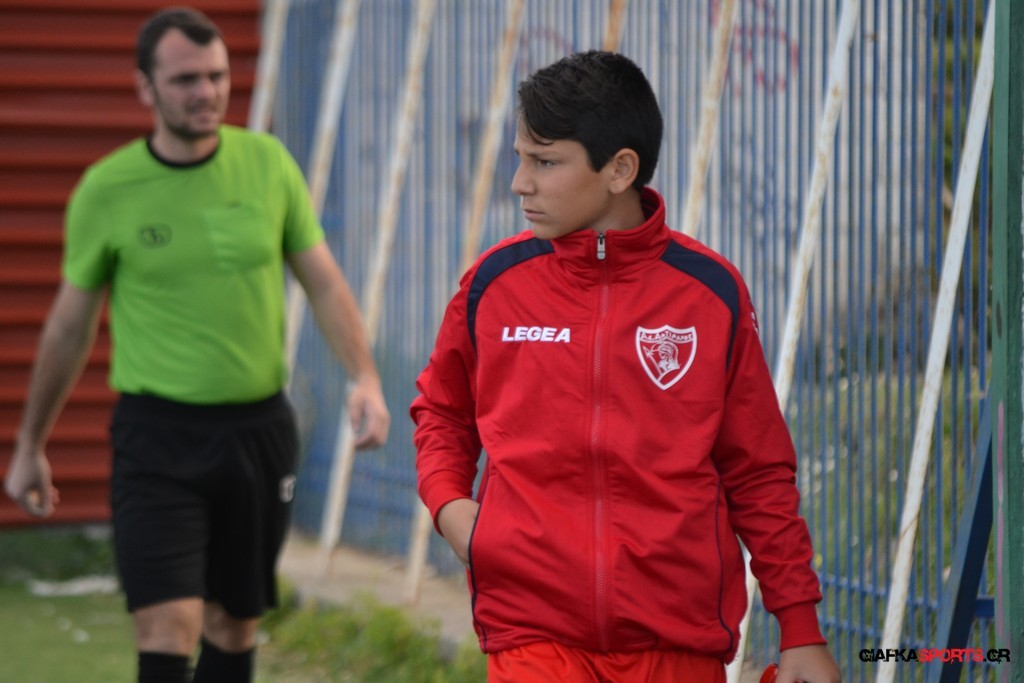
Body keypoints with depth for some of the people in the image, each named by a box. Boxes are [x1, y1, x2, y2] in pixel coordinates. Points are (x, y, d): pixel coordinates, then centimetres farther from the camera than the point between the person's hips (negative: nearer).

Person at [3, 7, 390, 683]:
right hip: (158, 433, -3)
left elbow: (324, 281, 6)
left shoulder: (268, 162, 2)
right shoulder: (106, 190, -4)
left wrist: (365, 377, -11)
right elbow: (69, 328, 7)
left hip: (261, 430, 3)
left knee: (236, 626, 12)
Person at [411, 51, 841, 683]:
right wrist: (447, 501, 1)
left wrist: (802, 630, 5)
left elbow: (759, 472, 7)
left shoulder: (711, 292, 1)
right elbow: (443, 410, 21)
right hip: (534, 632, 0)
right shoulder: (495, 282, 4)